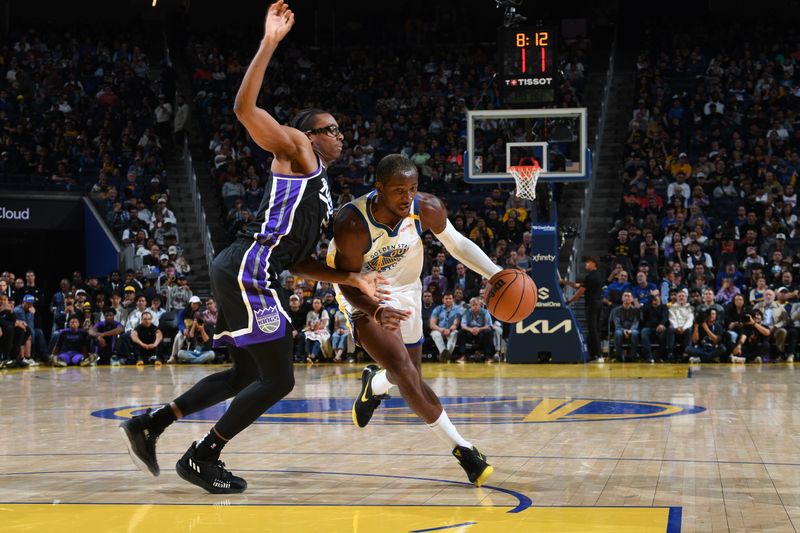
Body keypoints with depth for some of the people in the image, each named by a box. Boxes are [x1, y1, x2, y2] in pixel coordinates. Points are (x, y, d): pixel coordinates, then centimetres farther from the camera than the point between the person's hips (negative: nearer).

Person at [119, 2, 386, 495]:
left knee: (246, 374, 19)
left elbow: (300, 260, 26)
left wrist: (353, 279, 17)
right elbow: (245, 108, -12)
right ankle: (200, 458, 3)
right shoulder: (295, 149, 2)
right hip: (249, 270, -10)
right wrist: (270, 43, -16)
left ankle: (149, 425, 18)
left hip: (243, 273, 10)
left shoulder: (321, 191, 27)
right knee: (277, 379, -5)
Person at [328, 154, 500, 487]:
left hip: (403, 290, 5)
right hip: (363, 296, -5)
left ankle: (374, 384, 54)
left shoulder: (427, 209, -23)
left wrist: (495, 273, -19)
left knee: (408, 377, 16)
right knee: (404, 371, -22)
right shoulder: (352, 224, -34)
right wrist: (377, 312, -46)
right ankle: (461, 449, -17)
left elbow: (456, 243, -5)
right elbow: (349, 285, -26)